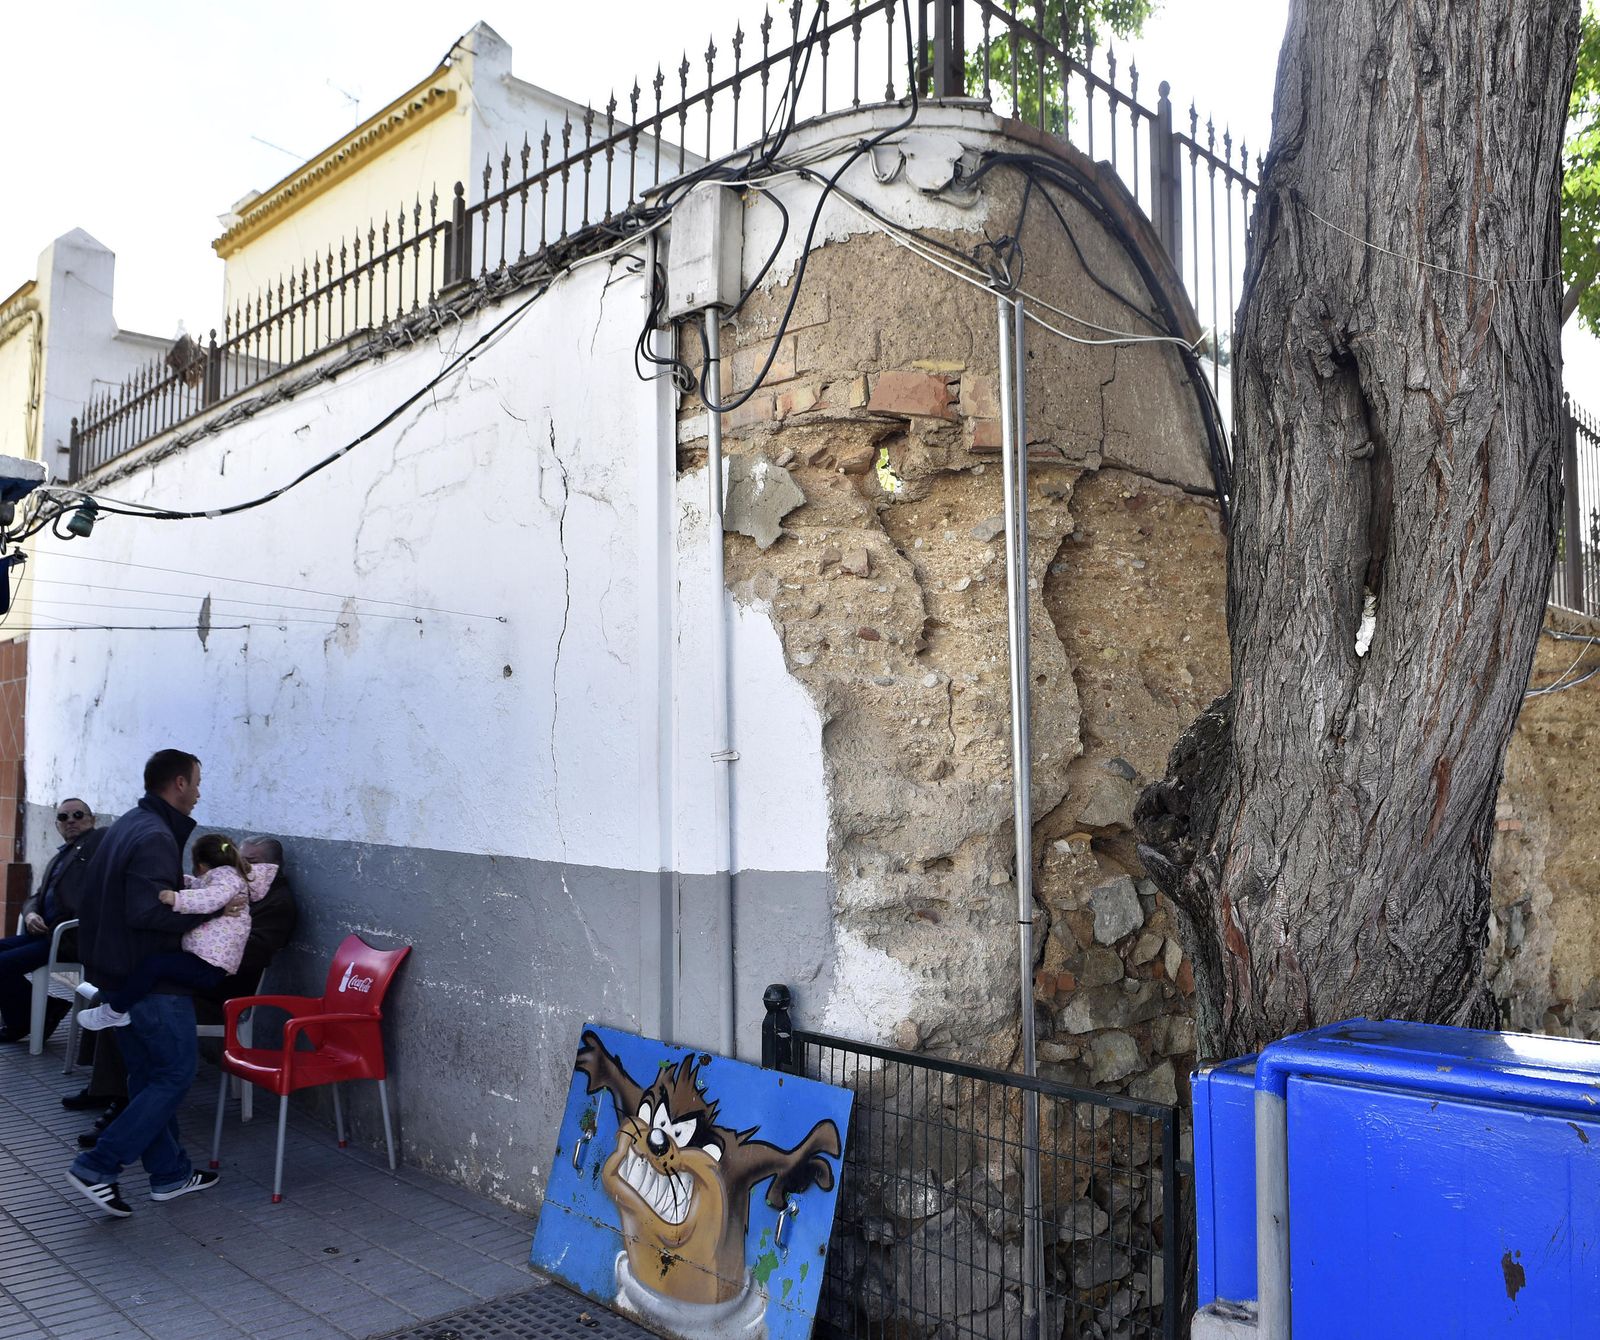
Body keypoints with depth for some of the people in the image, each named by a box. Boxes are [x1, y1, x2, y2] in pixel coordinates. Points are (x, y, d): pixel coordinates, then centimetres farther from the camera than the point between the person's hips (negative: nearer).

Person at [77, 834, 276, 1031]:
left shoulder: (225, 873, -6)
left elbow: (217, 895, -26)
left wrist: (178, 899, -33)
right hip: (200, 958, 11)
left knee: (155, 963, -25)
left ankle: (113, 1012, -14)